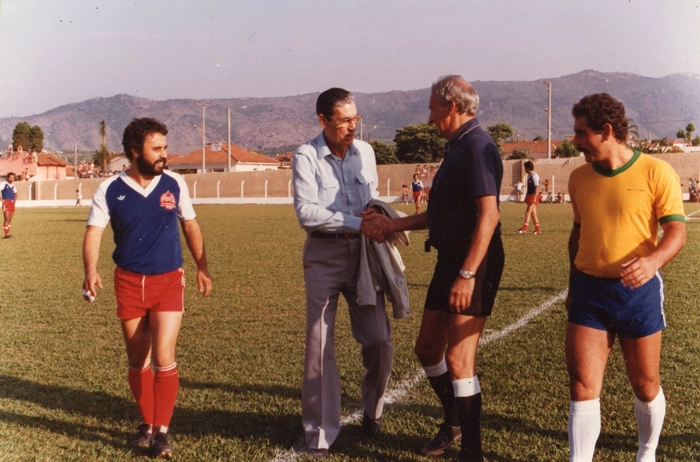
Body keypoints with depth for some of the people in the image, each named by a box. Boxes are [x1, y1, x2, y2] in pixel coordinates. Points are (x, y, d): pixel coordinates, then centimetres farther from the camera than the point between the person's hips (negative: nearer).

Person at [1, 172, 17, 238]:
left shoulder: (13, 185, 14)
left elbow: (15, 194, 31)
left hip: (12, 203, 7)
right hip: (6, 203, -7)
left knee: (10, 220, 9)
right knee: (6, 219, -10)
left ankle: (8, 233, 13)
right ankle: (6, 234, -9)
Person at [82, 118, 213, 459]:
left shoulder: (174, 184, -1)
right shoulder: (110, 191, -5)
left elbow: (190, 226, 10)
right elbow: (94, 232, -12)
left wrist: (202, 267, 6)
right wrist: (90, 271, -29)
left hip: (168, 281, -1)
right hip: (129, 282, 1)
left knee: (163, 357, -11)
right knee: (137, 360, 10)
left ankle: (162, 431, 2)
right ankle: (147, 423, 28)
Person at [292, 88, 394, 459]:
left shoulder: (365, 152, 6)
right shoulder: (306, 156, -8)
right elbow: (306, 212, -19)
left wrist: (379, 220, -4)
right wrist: (358, 223, -24)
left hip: (362, 253, 4)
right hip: (324, 256, -4)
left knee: (379, 340, 4)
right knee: (320, 345, 2)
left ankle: (372, 412, 30)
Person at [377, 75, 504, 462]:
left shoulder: (477, 147, -16)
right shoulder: (458, 147, 17)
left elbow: (489, 215, -25)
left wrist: (467, 274, -28)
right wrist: (398, 224, 21)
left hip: (473, 263, -10)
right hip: (450, 259, 10)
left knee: (458, 358, -6)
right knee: (427, 348, 17)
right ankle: (453, 420, 38)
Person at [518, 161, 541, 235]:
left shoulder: (534, 176, -13)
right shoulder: (529, 176, 15)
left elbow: (537, 187, -18)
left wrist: (534, 198, -23)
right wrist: (527, 197, 21)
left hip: (533, 196, -9)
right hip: (530, 196, 9)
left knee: (528, 212, -12)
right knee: (533, 213, 9)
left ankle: (524, 229, -14)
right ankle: (538, 230, 12)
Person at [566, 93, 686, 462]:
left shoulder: (655, 172, -10)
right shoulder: (579, 178, 5)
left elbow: (676, 230, -12)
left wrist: (653, 260, -32)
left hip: (637, 291, -3)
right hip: (588, 291, 3)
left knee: (645, 386, 13)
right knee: (582, 385, -4)